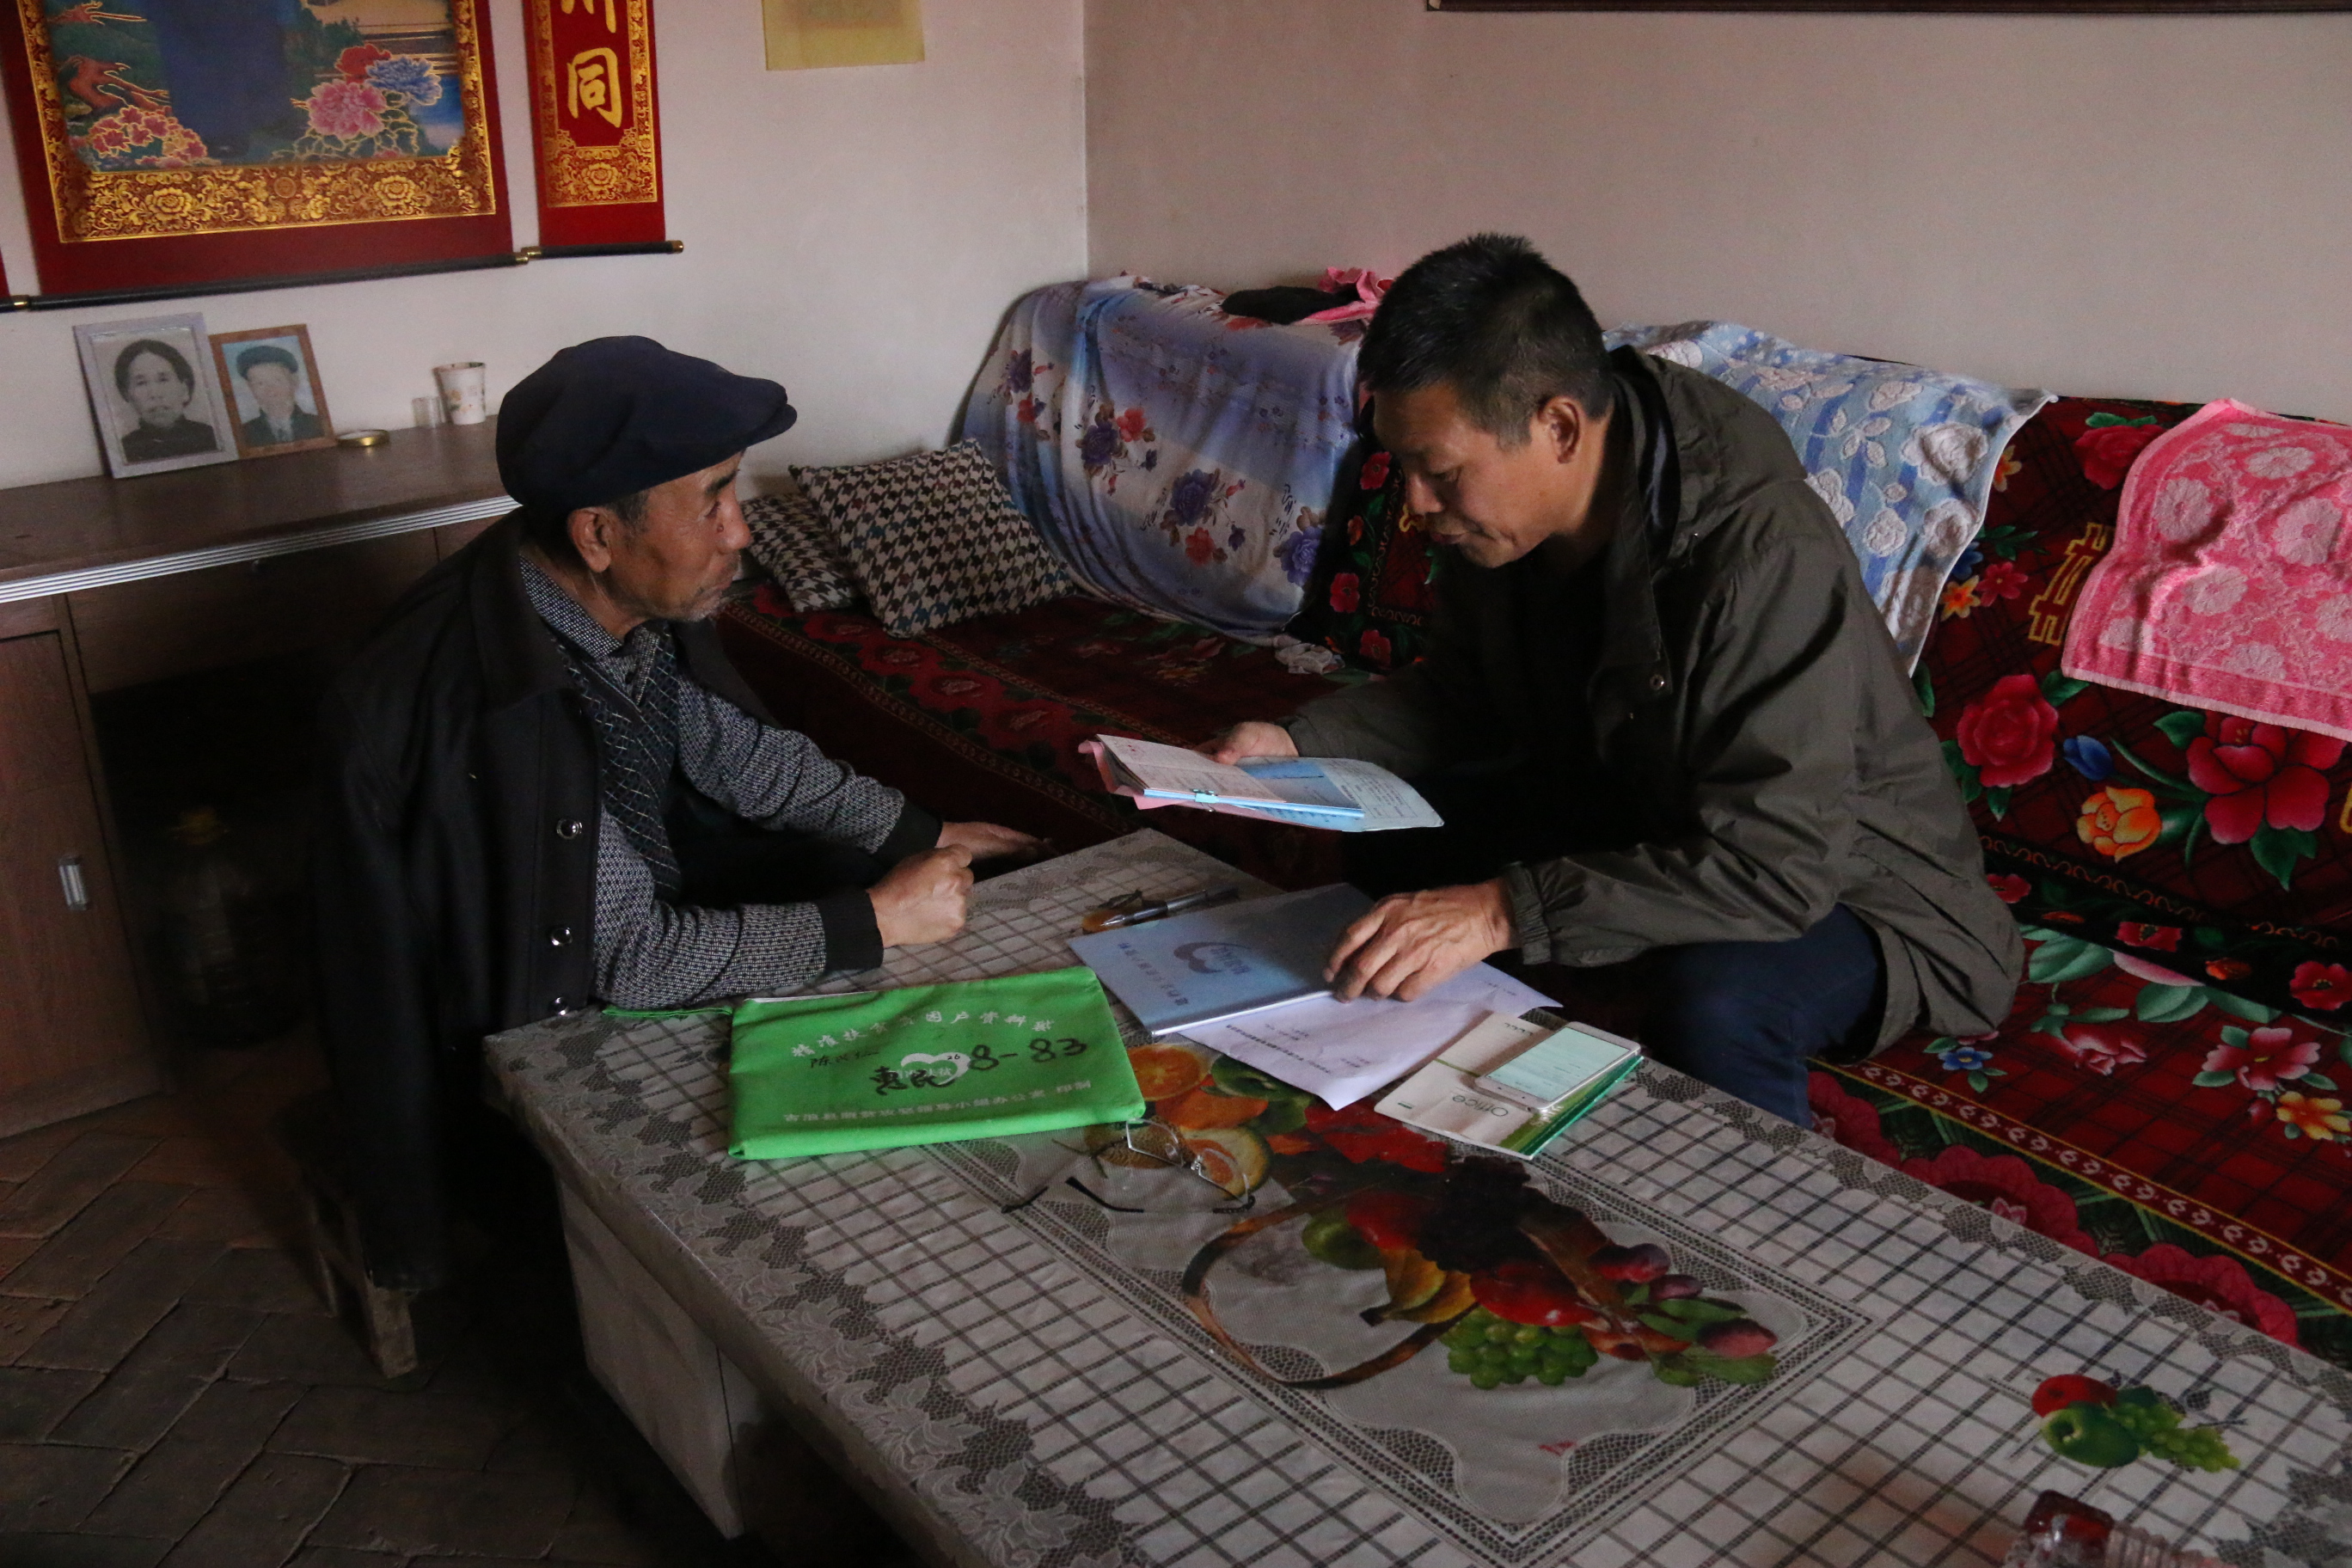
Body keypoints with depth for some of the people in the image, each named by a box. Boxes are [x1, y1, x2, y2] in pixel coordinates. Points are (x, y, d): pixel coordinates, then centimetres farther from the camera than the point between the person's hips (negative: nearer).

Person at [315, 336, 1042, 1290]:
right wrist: (874, 921, -24)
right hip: (538, 1028, -7)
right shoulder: (492, 707, -35)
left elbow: (738, 751, 6)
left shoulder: (633, 604, -12)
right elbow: (635, 961, -30)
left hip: (654, 906, 8)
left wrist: (923, 835, 2)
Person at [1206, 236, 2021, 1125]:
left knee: (1713, 997, -38)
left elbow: (1777, 865, -36)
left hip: (1843, 884, -7)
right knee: (1385, 833, -2)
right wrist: (1300, 742, -10)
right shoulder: (1498, 518, -9)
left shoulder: (1767, 557, -34)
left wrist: (1505, 910, -43)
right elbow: (1461, 696, 7)